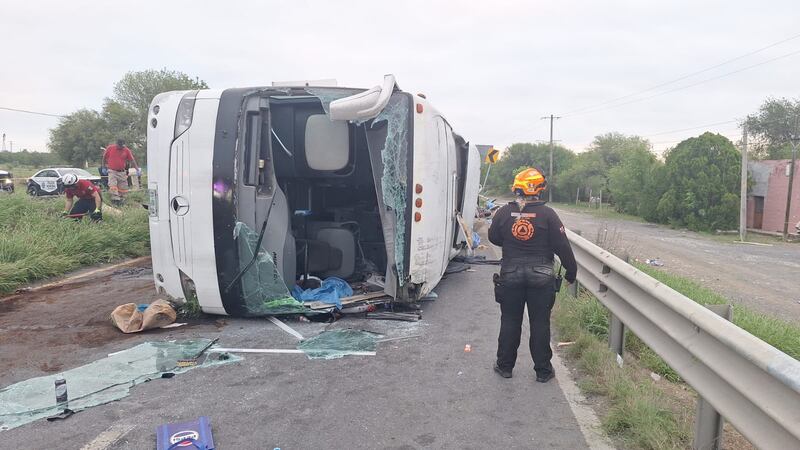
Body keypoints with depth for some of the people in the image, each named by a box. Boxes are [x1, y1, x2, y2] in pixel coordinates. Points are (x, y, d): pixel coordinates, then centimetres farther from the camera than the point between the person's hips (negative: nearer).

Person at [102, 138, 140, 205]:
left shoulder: (126, 150, -2)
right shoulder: (110, 148, -4)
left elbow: (132, 160, -2)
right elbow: (104, 157, 9)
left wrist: (137, 169, -9)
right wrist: (104, 166, 12)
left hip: (122, 172, 2)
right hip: (112, 171, -2)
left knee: (123, 187, 4)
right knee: (113, 186, -14)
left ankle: (121, 199, 19)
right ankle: (115, 199, -17)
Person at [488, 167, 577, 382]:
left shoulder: (504, 212, -5)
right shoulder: (547, 214, -11)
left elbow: (493, 238, 9)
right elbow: (562, 246, -8)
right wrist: (571, 271, 4)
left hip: (511, 275, 2)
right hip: (541, 277, -1)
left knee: (510, 322, 13)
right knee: (540, 324, 9)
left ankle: (505, 366, 23)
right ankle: (543, 370, 19)